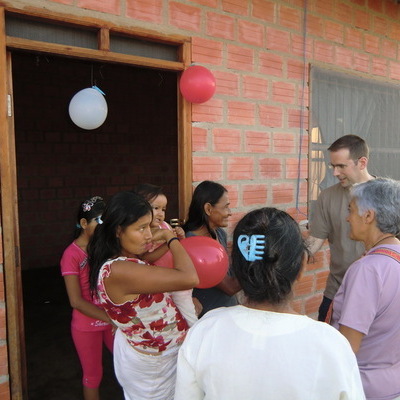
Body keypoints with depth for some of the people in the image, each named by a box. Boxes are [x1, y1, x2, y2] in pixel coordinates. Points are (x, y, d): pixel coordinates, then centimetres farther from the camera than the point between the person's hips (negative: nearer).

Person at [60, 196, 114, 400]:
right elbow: (76, 301, -19)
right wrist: (111, 318, -24)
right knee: (93, 375, 13)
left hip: (112, 320, 5)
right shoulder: (72, 255, -16)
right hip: (87, 325, -4)